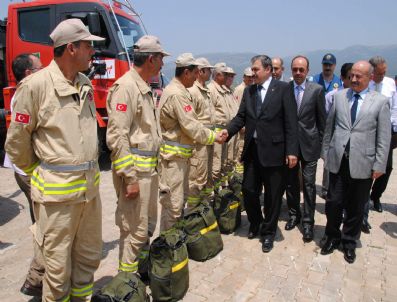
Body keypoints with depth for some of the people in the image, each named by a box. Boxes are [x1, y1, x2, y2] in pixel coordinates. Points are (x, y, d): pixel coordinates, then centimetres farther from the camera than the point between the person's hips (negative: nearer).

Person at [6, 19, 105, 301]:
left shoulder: (86, 84, 7)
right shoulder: (35, 85, -13)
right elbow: (17, 141, -6)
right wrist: (38, 173, 5)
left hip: (90, 185, 7)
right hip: (57, 190, -6)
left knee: (89, 256, 19)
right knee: (58, 264, 9)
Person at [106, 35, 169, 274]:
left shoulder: (146, 88, 15)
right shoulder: (126, 86, -15)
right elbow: (117, 136, -21)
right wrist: (129, 178, -22)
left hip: (150, 168, 10)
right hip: (135, 170, -10)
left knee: (148, 224, 20)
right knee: (135, 229, 0)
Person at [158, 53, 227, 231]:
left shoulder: (179, 91, 14)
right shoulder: (177, 94, -19)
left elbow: (190, 123, 15)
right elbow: (192, 126, -20)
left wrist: (215, 132, 9)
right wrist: (215, 137, -7)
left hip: (180, 155, 11)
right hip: (173, 156, -11)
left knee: (181, 198, 21)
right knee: (173, 203, -4)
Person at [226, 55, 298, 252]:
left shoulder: (282, 89, -4)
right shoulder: (248, 91, 11)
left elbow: (290, 121, -8)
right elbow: (241, 117, 6)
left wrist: (291, 151, -13)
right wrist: (227, 131, -13)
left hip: (274, 150, -4)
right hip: (252, 149, 4)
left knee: (273, 195, 8)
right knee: (248, 191, 11)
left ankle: (268, 232, 27)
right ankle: (254, 223, 38)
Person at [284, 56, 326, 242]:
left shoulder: (317, 90, -4)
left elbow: (322, 119, 1)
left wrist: (320, 143, 1)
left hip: (309, 144, -1)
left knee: (309, 184, 2)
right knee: (291, 182, 13)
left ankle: (308, 222, 14)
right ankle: (294, 214, 31)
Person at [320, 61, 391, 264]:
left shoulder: (380, 102, -1)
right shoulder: (339, 96, 6)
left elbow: (384, 137, -2)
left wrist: (379, 165, -5)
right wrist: (326, 152, 8)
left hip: (363, 163, -1)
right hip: (338, 160, 2)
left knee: (356, 207, 11)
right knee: (333, 203, 8)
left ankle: (349, 242, 31)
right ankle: (332, 237, 30)